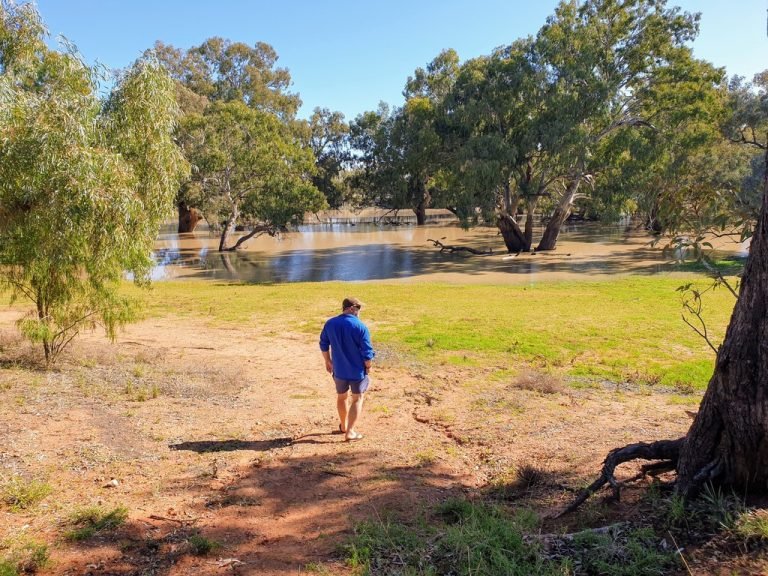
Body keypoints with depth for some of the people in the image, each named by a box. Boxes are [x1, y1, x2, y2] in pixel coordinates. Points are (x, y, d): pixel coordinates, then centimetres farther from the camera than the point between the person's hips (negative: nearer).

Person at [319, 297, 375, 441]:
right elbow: (367, 351, -16)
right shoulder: (360, 326, -18)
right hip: (357, 370, -4)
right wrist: (368, 366, 1)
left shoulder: (330, 324, -4)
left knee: (341, 397, 23)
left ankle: (343, 425, 40)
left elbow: (324, 345, 7)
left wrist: (328, 361, 20)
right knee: (357, 399, 10)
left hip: (339, 369, 4)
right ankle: (350, 432, 8)